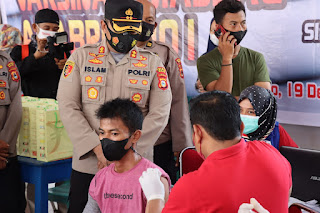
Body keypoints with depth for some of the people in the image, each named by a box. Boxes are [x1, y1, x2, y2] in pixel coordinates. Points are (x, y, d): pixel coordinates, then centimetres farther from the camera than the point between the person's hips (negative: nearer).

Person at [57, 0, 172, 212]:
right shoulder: (81, 57, 5)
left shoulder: (153, 63, 5)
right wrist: (97, 148, -13)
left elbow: (159, 114, -2)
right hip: (87, 164, 0)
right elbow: (68, 107, -3)